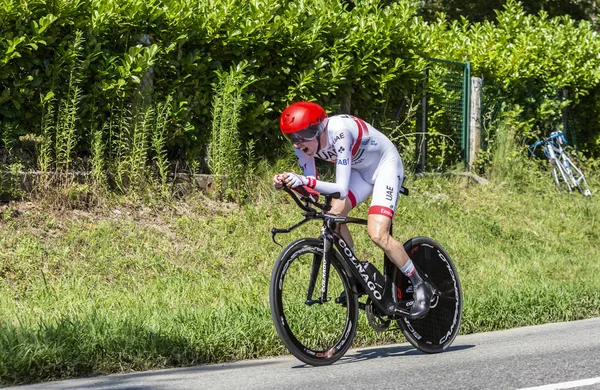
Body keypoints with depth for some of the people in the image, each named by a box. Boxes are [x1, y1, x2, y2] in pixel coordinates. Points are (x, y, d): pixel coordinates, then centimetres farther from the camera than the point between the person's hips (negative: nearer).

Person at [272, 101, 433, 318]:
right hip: (360, 170, 7)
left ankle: (420, 286, -3)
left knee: (377, 233, -20)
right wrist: (288, 183, -33)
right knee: (334, 216, -14)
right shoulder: (304, 145, -16)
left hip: (385, 165, -7)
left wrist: (305, 180, -53)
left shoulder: (339, 133, -37)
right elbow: (312, 190, -13)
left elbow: (341, 189, -40)